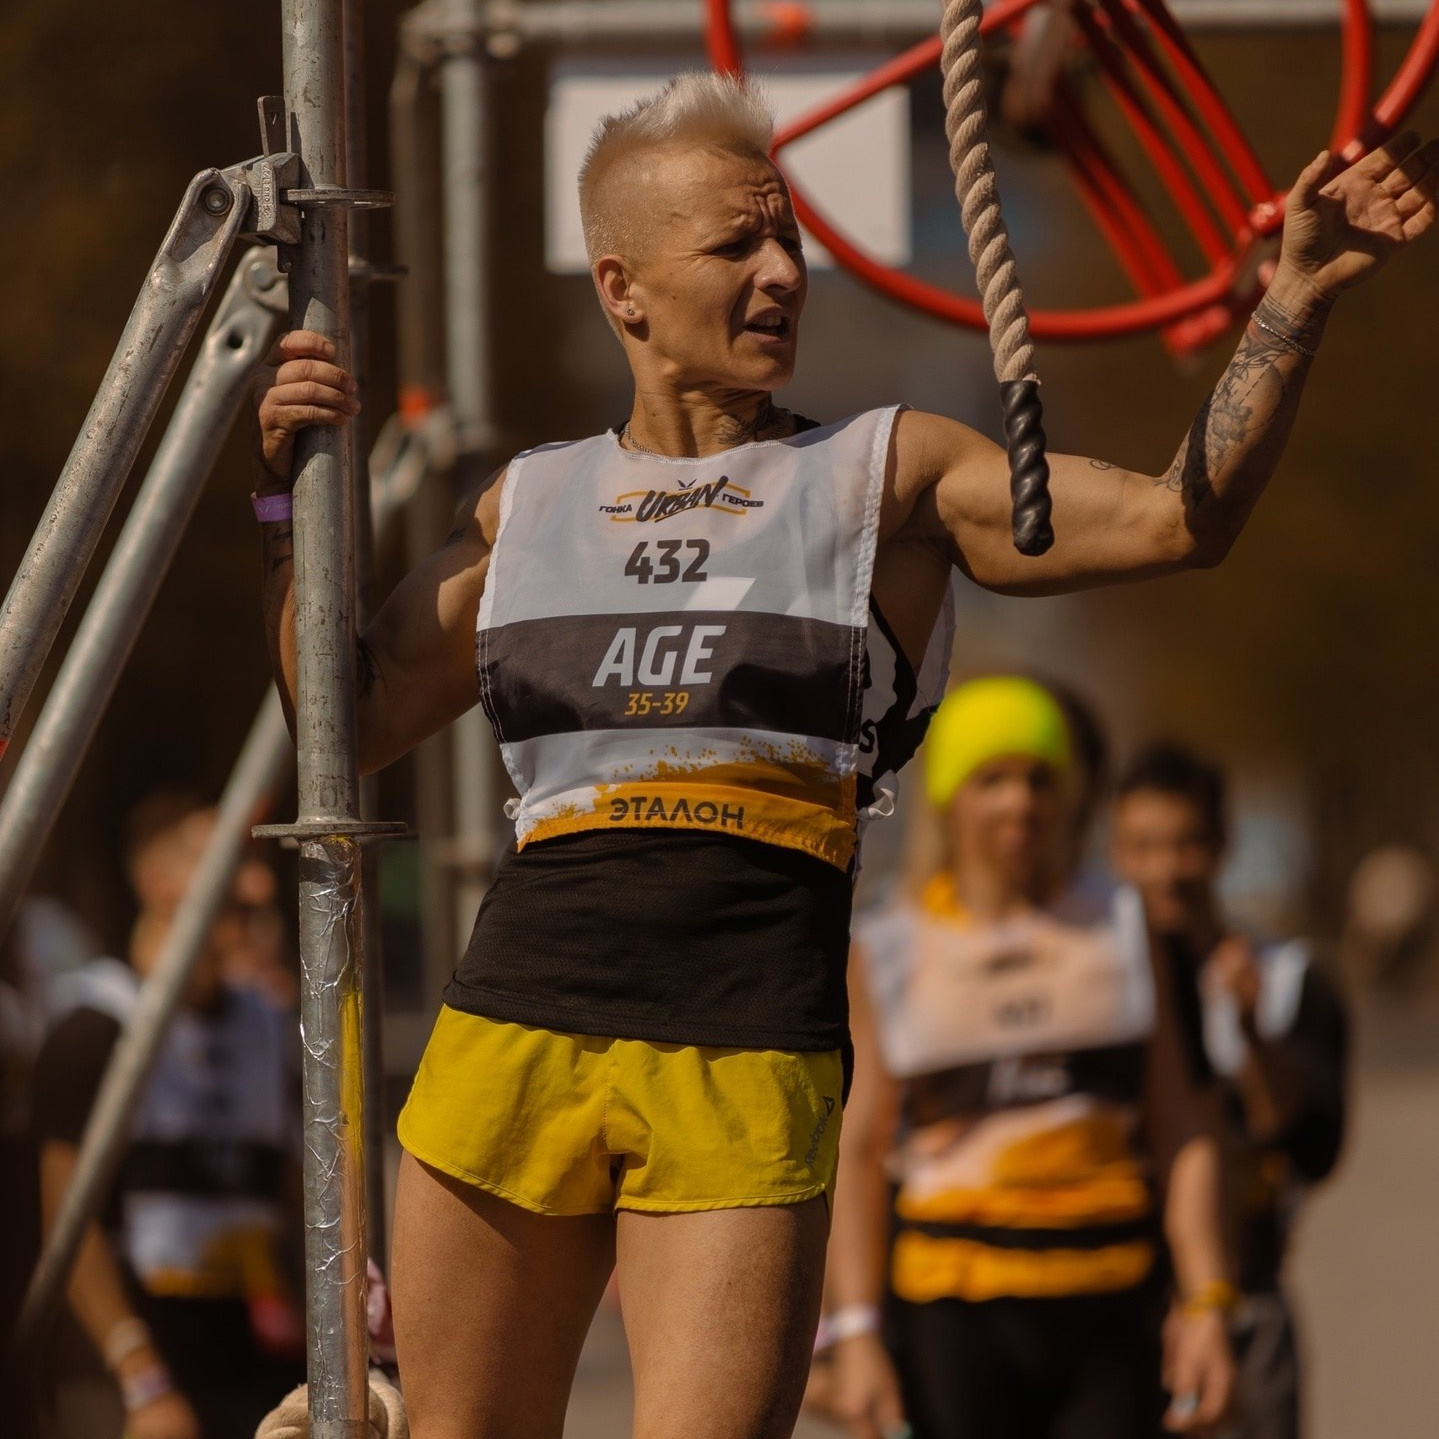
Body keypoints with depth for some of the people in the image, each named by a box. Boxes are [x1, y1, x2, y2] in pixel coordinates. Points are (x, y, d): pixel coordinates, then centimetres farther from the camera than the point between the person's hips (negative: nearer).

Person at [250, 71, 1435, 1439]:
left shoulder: (887, 477, 8)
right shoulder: (529, 503, 16)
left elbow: (1177, 516, -1)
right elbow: (347, 719, 19)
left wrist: (1297, 297, -11)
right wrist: (289, 491, 10)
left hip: (748, 1066, -3)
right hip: (516, 1032, 3)